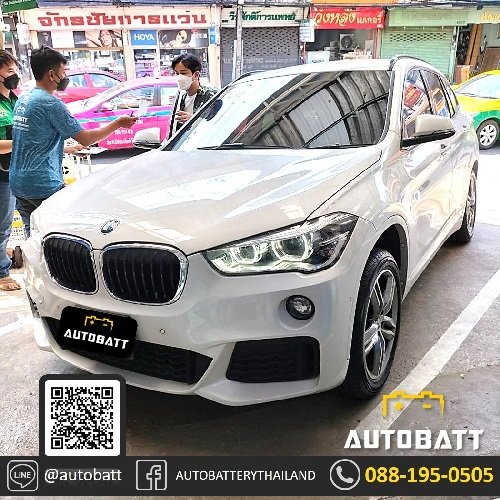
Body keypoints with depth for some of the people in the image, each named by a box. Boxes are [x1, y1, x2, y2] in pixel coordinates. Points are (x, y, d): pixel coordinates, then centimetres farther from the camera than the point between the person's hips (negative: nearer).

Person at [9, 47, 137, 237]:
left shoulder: (23, 99, 12)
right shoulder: (51, 103, -14)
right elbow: (85, 138, -12)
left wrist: (66, 149, 23)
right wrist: (118, 123, -3)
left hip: (18, 183, 9)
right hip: (43, 186, -9)